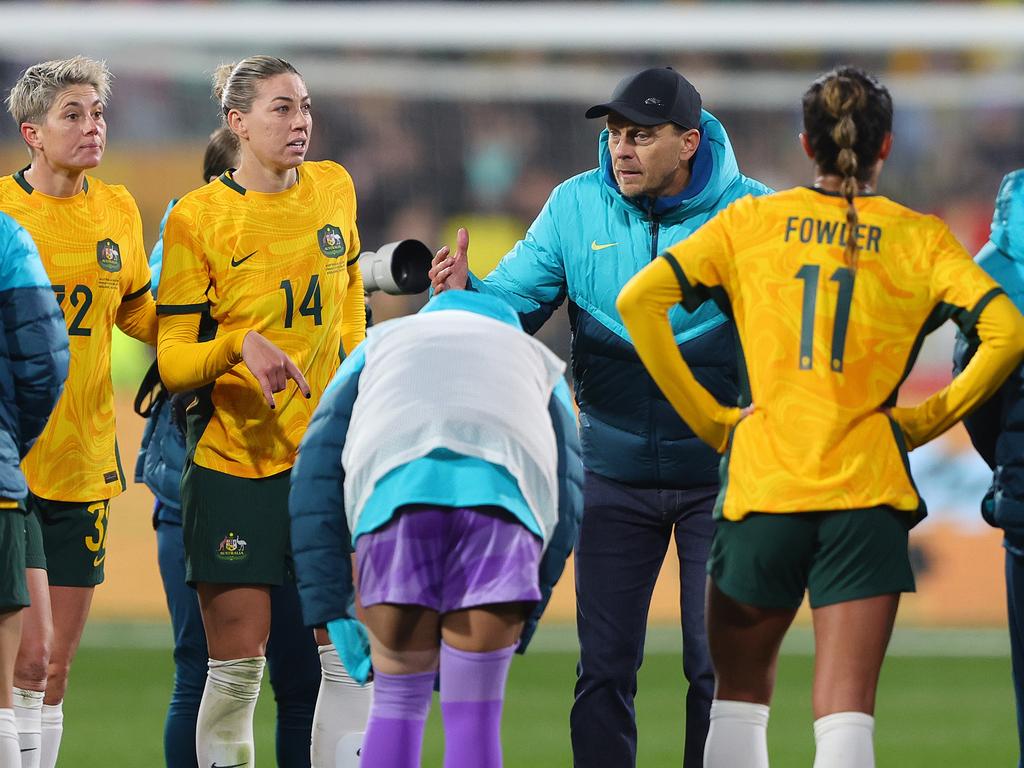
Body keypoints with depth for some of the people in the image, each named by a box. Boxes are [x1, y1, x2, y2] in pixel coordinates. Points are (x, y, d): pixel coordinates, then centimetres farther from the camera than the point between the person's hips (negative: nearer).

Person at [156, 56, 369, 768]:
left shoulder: (335, 189, 6)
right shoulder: (197, 217, -6)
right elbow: (172, 361, -7)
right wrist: (239, 345, -24)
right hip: (234, 462, -4)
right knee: (236, 666, -3)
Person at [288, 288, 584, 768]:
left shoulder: (377, 352, 41)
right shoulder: (540, 376, 42)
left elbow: (317, 482, 26)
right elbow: (563, 507, 28)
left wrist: (331, 613, 24)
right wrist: (515, 634, 31)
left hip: (398, 504, 0)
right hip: (501, 504, 0)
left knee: (398, 709, 18)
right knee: (472, 721, 10)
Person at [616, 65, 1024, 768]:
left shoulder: (751, 222, 6)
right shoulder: (921, 238, 4)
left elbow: (639, 301, -3)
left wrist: (706, 416, 2)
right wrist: (924, 422, 4)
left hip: (762, 480, 1)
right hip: (866, 489, -1)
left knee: (739, 695, 18)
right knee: (846, 711, -5)